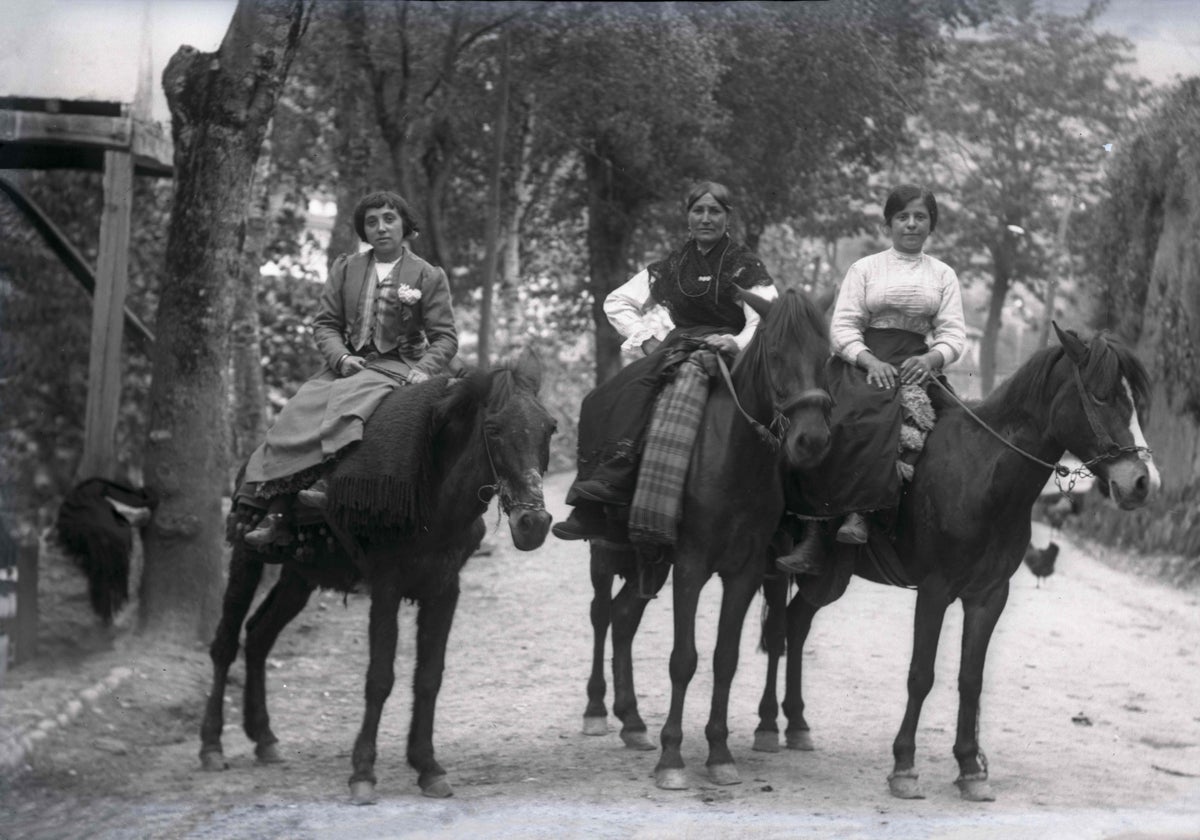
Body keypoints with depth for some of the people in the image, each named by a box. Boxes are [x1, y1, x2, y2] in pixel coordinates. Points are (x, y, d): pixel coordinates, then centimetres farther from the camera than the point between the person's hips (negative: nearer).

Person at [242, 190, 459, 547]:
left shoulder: (429, 277, 3)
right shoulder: (345, 269, 13)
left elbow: (444, 337, 1)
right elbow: (325, 323, 10)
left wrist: (424, 370, -18)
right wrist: (341, 357, -11)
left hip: (397, 366, -4)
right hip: (347, 364, 4)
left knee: (348, 398, -35)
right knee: (297, 413, -20)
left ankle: (329, 480, -52)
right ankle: (276, 512, -27)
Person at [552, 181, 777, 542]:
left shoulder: (744, 266, 4)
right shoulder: (673, 265, 19)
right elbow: (616, 302, 22)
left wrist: (738, 342, -26)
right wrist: (646, 338, 8)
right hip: (676, 347, 6)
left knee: (637, 383, -34)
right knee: (597, 403, -19)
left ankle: (602, 494, -45)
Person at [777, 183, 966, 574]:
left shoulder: (943, 275, 17)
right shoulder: (865, 269, 14)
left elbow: (953, 333, 9)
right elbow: (842, 326, 4)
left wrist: (931, 358, -13)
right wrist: (870, 361, -14)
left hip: (917, 364, 0)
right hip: (861, 360, 0)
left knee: (878, 414, -35)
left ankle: (857, 512, -39)